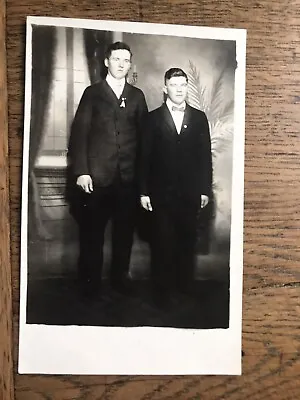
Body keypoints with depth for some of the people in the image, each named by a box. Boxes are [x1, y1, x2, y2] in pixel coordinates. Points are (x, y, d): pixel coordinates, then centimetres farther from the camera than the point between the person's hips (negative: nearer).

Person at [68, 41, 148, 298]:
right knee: (92, 232, 4)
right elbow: (79, 133, 0)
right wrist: (81, 171, -9)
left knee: (125, 231, 7)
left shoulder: (137, 96, 12)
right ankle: (91, 282, 18)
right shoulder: (92, 93, 6)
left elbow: (144, 135, 9)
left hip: (129, 177, 2)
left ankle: (120, 277, 23)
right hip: (97, 175, -2)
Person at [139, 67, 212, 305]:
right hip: (162, 193, -1)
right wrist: (144, 192, -3)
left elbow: (205, 156, 7)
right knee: (163, 244, 5)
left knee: (188, 243, 7)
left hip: (191, 194, 2)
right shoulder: (154, 118, 4)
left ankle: (185, 287, 22)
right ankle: (162, 292, 17)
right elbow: (145, 157, 1)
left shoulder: (199, 118, 8)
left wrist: (205, 189, 3)